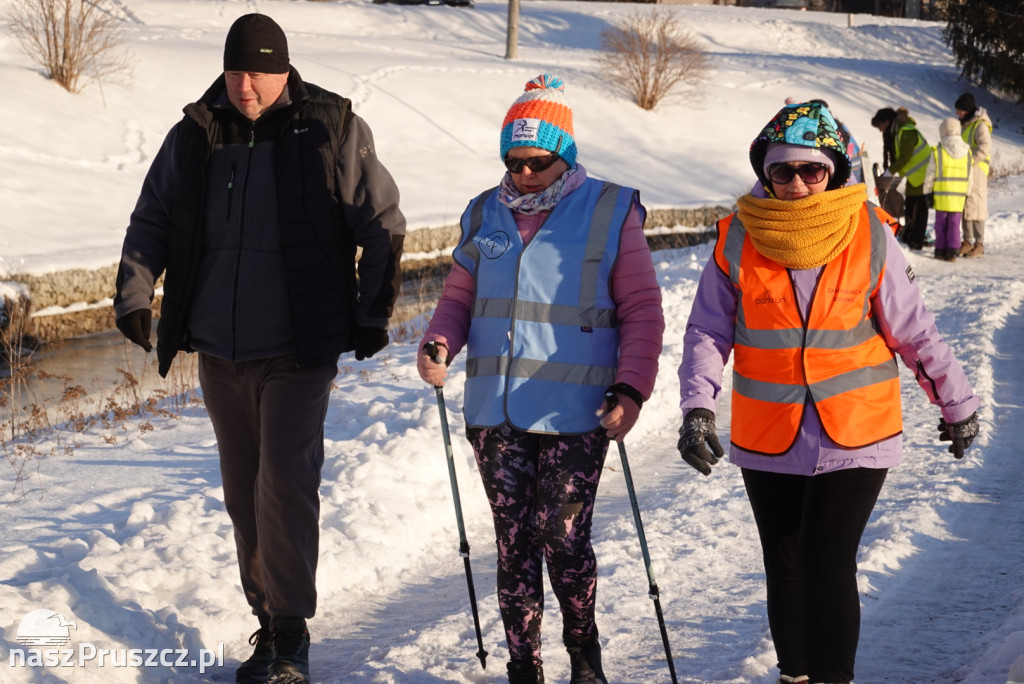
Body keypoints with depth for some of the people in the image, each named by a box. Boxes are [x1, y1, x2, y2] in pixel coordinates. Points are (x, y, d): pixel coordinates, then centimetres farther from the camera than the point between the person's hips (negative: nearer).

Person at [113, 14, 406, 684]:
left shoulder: (335, 131, -5)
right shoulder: (195, 136, 3)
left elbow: (384, 227, 2)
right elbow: (151, 220, 13)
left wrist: (372, 316, 0)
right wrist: (135, 294, -1)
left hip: (300, 352, -4)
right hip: (219, 353, 4)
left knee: (285, 482, -14)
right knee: (243, 493, 11)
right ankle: (269, 622, 23)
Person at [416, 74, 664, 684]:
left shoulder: (610, 212, -1)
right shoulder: (486, 214, 11)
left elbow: (642, 309, 0)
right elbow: (460, 296, 18)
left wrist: (630, 388, -11)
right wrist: (440, 343, -3)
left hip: (575, 415, -4)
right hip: (495, 412, 4)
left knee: (563, 540, -5)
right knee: (514, 543, 7)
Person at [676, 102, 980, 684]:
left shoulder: (871, 236, -6)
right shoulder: (738, 239, -3)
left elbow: (914, 331, 4)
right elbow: (708, 331, 0)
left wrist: (957, 401, 12)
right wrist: (698, 408, -15)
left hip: (854, 436, -2)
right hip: (767, 441, 3)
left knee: (828, 564, -13)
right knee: (785, 568, 15)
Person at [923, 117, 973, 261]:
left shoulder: (937, 152, -7)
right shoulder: (967, 152, 3)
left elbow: (930, 175, -3)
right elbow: (970, 176, 8)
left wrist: (927, 192, 7)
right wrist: (967, 193, 17)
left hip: (942, 194, -2)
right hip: (960, 194, 2)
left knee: (941, 223, 8)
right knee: (954, 224, 6)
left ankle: (941, 250, 11)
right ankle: (952, 251, 2)